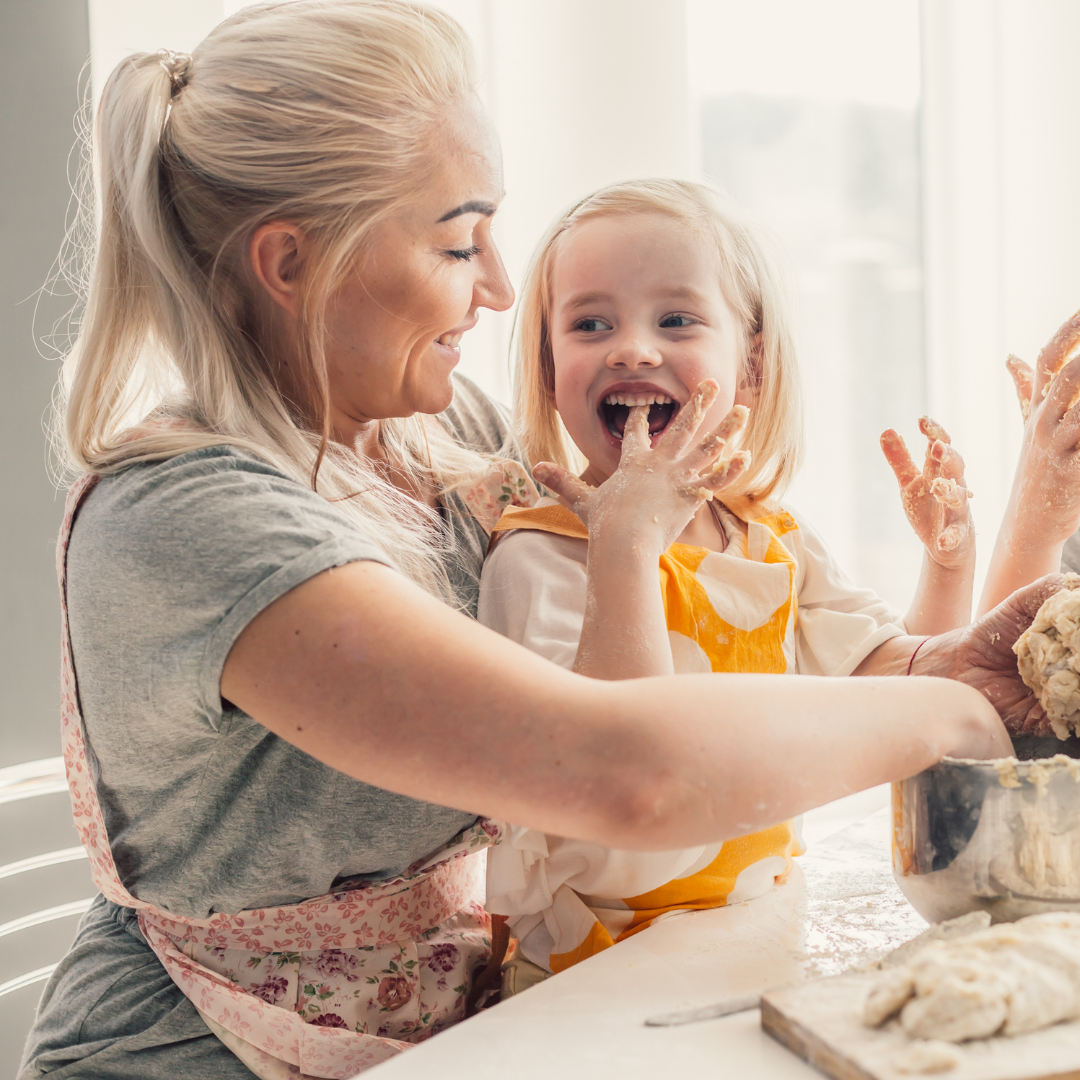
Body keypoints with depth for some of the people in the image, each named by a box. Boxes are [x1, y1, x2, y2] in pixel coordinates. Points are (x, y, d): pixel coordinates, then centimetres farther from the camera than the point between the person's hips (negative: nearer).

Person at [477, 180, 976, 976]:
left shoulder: (778, 544, 7)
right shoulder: (538, 561, -14)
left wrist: (949, 556, 0)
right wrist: (627, 542, -31)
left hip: (768, 923, 7)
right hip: (605, 960, -6)